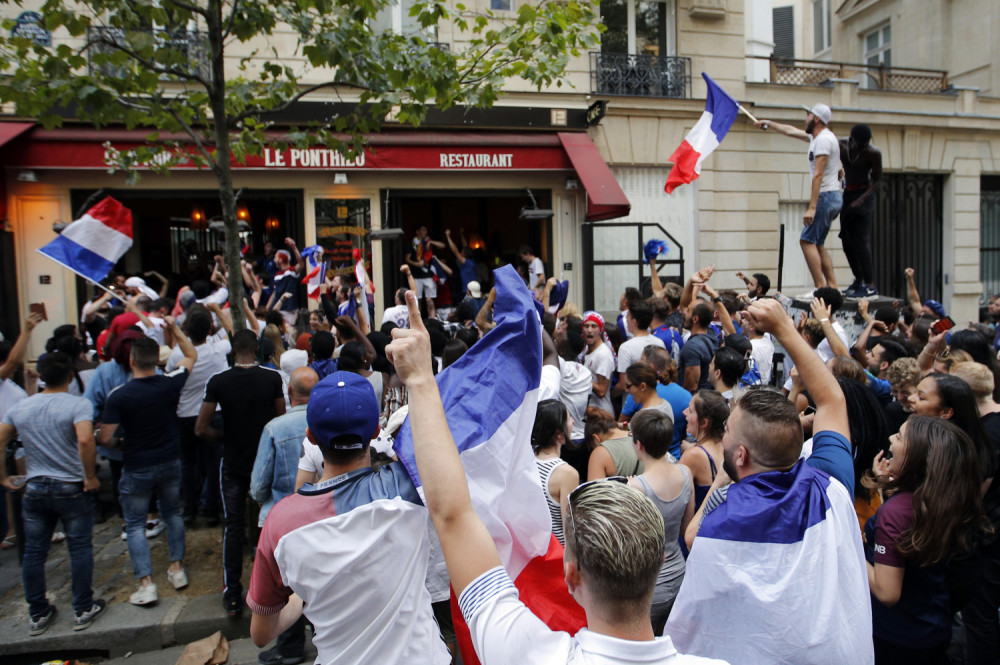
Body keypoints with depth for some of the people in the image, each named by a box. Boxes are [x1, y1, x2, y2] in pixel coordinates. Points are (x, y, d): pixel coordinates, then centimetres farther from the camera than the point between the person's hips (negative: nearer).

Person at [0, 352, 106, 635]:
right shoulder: (79, 405, -15)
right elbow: (85, 441, -30)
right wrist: (91, 476, -19)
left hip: (34, 489, 5)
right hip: (72, 489, -4)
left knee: (34, 553, 14)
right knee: (80, 549, 8)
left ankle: (38, 615, 26)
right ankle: (84, 611, 17)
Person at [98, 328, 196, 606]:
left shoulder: (119, 396, -19)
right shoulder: (170, 384, -11)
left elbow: (104, 438, -15)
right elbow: (191, 356, 8)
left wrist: (116, 442, 7)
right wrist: (175, 328, 8)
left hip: (137, 468, -3)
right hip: (170, 462, 3)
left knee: (135, 525, 9)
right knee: (172, 514, 20)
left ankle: (146, 583, 6)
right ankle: (177, 568, 24)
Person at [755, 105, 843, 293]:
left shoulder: (823, 139, -14)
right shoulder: (817, 136, 18)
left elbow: (818, 175, -21)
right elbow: (791, 131, 35)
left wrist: (812, 207, -26)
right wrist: (768, 123, 44)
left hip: (826, 196, -10)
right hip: (833, 198, 10)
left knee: (807, 240, -12)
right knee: (817, 244, 11)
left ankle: (820, 288, -15)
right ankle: (833, 287, 9)